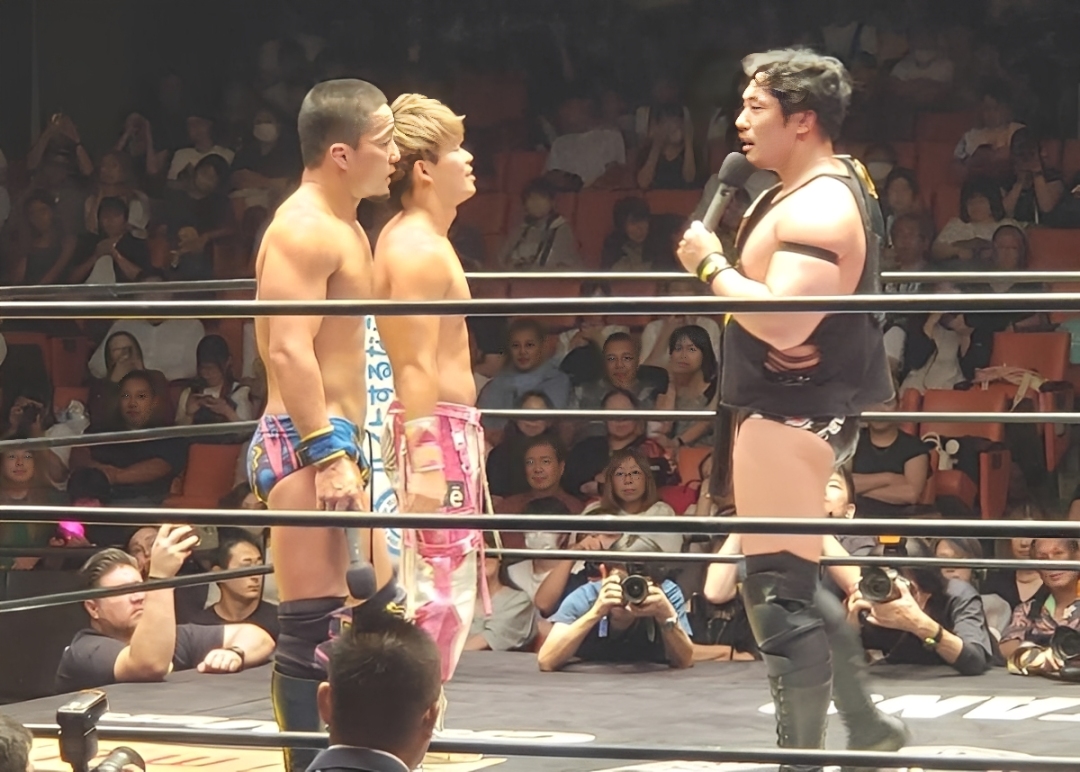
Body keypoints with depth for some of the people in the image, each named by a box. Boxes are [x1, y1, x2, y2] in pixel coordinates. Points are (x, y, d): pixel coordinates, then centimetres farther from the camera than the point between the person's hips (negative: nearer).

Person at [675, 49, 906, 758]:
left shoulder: (816, 209, -20)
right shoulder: (833, 187, 15)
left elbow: (785, 323, -29)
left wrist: (711, 266, -18)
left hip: (793, 410, -11)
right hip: (803, 404, 11)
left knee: (779, 591, -8)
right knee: (791, 580, 20)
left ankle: (802, 755, -5)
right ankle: (868, 726, 28)